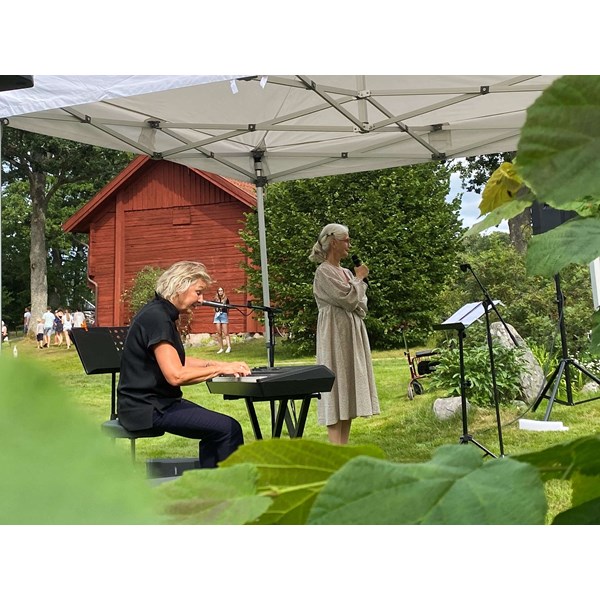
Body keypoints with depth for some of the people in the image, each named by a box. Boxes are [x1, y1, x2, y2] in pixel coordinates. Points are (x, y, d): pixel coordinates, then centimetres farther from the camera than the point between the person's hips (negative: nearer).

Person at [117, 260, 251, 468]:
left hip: (158, 400, 11)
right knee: (229, 429, -16)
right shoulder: (156, 317, -19)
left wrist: (218, 364, 11)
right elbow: (175, 375, -26)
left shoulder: (161, 313, 14)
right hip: (147, 408, -11)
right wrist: (220, 369, -16)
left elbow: (177, 361, 23)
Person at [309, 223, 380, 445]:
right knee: (336, 386, -8)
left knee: (348, 387, 8)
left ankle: (344, 445, 13)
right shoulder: (324, 272, -9)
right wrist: (360, 279, -1)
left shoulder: (346, 272, 15)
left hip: (352, 334, 8)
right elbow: (349, 298, -17)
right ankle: (335, 448, -7)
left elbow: (362, 305, 12)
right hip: (335, 334, -8)